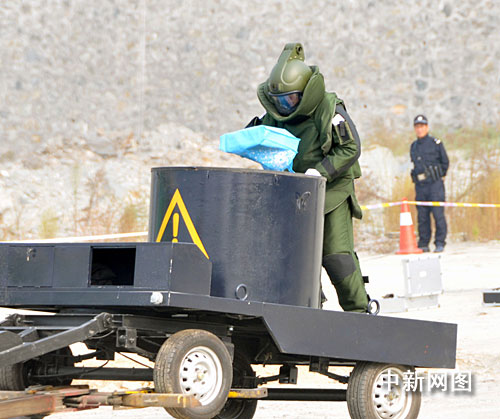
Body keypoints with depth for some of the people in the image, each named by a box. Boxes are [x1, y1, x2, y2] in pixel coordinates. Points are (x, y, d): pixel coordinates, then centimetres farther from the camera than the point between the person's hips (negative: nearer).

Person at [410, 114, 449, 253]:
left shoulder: (436, 143, -1)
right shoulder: (413, 146, 14)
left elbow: (445, 162, 5)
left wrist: (438, 176, 4)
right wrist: (417, 177, 13)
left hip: (435, 184, -5)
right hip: (420, 186, 5)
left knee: (438, 214, -8)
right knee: (422, 216, 4)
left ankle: (440, 243, -4)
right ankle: (423, 245, 8)